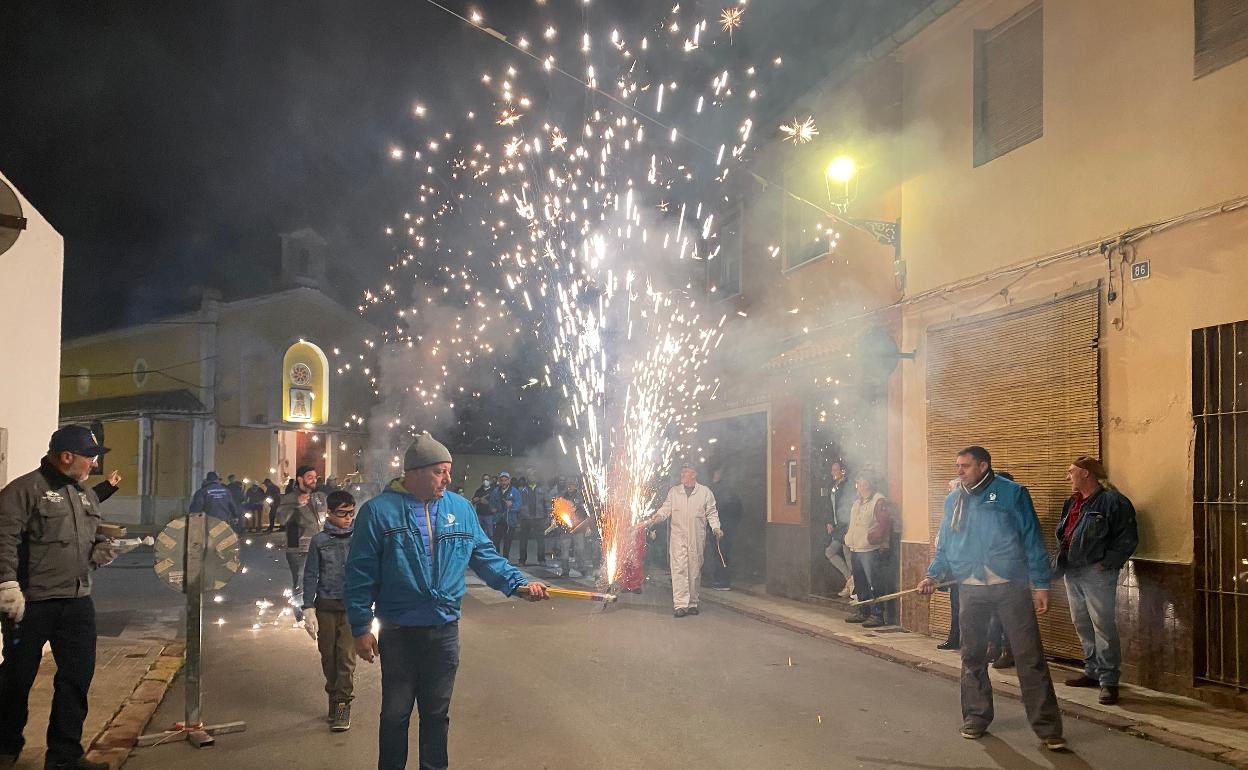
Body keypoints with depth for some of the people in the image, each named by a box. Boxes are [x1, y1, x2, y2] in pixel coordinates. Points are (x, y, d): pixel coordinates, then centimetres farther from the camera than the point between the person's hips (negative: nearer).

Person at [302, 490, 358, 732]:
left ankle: (342, 705, 0)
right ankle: (334, 698, 24)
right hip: (325, 606, 1)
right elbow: (310, 575, 4)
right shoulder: (319, 540, 1)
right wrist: (309, 609, -1)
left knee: (346, 655, -7)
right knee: (328, 655, 8)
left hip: (351, 606, -1)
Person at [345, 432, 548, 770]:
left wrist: (518, 583, -6)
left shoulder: (461, 509, 3)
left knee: (437, 713, 15)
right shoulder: (379, 511, -9)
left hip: (444, 631, 3)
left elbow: (485, 556, 8)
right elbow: (360, 574, -7)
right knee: (395, 714, 10)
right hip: (398, 633, -3)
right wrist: (360, 628, -8)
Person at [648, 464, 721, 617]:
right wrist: (657, 516, -14)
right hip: (678, 537, 0)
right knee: (679, 569, -9)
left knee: (695, 569, 5)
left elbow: (711, 513, 7)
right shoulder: (673, 491, 10)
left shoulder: (705, 492, 7)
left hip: (697, 539, 0)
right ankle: (680, 604, -11)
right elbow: (666, 509, 6)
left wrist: (716, 527, -8)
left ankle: (692, 603, 16)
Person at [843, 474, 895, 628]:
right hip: (855, 550, 9)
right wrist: (848, 537, 17)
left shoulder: (879, 501, -9)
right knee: (860, 584, 16)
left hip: (871, 551, -9)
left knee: (875, 585, -6)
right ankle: (863, 612, 26)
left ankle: (877, 615, -1)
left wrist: (871, 538, -20)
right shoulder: (856, 503, 20)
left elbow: (884, 523, -18)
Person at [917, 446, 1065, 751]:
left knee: (1030, 657, -3)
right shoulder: (953, 500, 11)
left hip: (1011, 587, -4)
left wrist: (1041, 584, -5)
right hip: (970, 590, 4)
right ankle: (976, 716, 25)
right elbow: (945, 545, 16)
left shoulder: (1012, 494, -3)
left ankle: (1047, 727, 3)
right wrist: (933, 574, 2)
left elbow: (1032, 540, -3)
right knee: (972, 657, 11)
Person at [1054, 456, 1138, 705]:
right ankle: (1093, 671, 26)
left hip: (1096, 573, -9)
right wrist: (1061, 559, 13)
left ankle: (1108, 680, -2)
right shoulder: (1072, 503, 17)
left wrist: (1106, 563, -17)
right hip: (1072, 572, 9)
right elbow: (1062, 535, 26)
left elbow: (1128, 539, -13)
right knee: (1081, 624, 14)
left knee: (1102, 625, -8)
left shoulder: (1112, 501, -10)